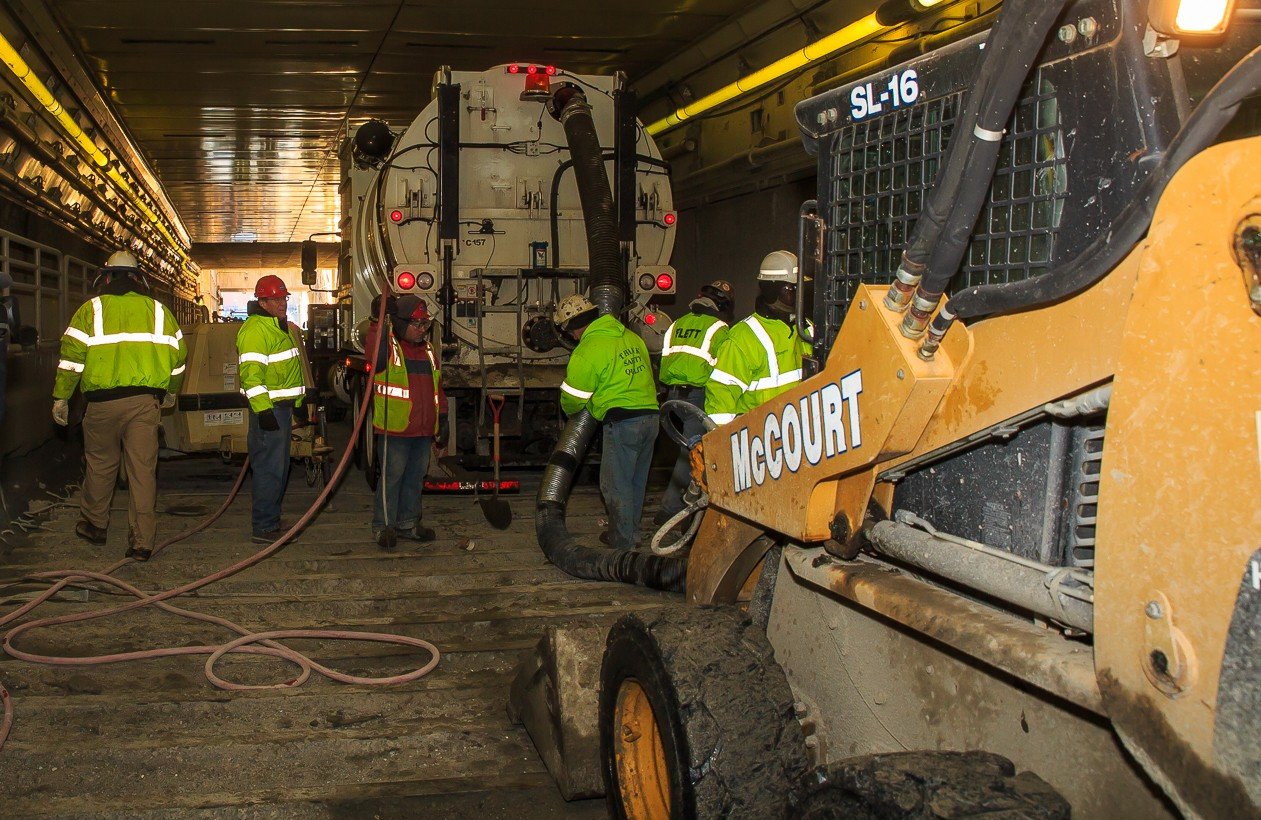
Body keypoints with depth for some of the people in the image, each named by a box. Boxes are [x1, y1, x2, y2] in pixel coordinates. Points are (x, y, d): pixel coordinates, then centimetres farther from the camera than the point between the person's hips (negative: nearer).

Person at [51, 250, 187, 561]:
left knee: (100, 464, 15)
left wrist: (61, 397, 5)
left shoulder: (92, 309, 3)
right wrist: (171, 391, 29)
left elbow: (72, 355, -2)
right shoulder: (158, 310, 10)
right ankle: (142, 541, 0)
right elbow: (177, 353, 14)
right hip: (147, 401, 1)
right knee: (143, 468, 2)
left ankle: (94, 525, 31)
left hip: (104, 400, -1)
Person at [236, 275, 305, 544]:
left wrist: (298, 403, 28)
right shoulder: (255, 329, -14)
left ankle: (271, 519, 25)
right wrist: (263, 409, -26)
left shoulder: (279, 326, 19)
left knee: (279, 466, 16)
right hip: (268, 407, -11)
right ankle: (263, 527, -5)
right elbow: (251, 373, -22)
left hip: (283, 406, 11)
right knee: (270, 467, -9)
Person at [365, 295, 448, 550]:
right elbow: (374, 354, -32)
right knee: (391, 477, -1)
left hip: (423, 430, 7)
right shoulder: (388, 347, -6)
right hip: (393, 428, -7)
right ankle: (383, 526, 9)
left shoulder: (427, 350, 15)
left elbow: (437, 388, 20)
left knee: (416, 476, 14)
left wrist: (442, 421, 18)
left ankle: (408, 522, 26)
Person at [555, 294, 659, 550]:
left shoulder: (587, 350, -9)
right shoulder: (630, 337, 14)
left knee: (616, 484, 4)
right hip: (650, 416, 8)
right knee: (636, 481, 19)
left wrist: (570, 411, 20)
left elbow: (572, 398, -2)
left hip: (622, 421, -8)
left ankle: (622, 541, 10)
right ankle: (632, 533, 31)